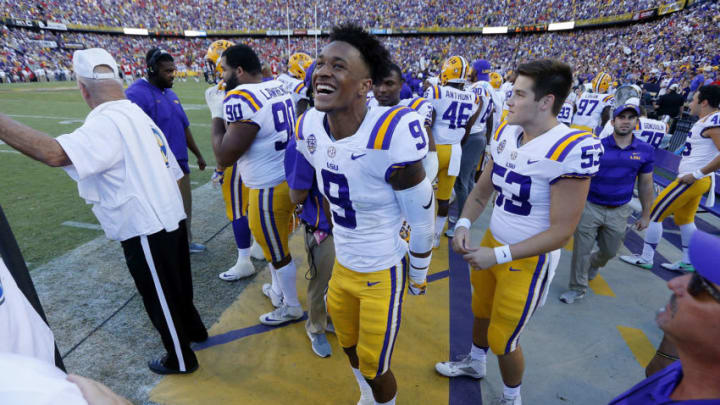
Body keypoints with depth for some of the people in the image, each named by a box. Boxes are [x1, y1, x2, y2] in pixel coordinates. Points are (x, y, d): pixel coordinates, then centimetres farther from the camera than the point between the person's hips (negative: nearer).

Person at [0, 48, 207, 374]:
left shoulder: (106, 123, -17)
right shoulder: (138, 115, 10)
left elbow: (54, 153, -34)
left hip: (147, 229, -8)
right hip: (171, 218, 9)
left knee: (160, 298, 11)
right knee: (175, 286, 27)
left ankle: (180, 360, 31)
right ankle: (193, 329, 49)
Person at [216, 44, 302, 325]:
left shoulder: (239, 98, -21)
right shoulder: (279, 87, 5)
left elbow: (224, 158, -20)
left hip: (269, 189, -9)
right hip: (289, 178, 9)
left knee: (278, 252, 10)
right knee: (275, 243, 25)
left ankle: (292, 307, 32)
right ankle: (278, 291, 46)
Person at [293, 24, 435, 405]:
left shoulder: (390, 138, -31)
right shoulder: (309, 129, -9)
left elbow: (422, 219, -18)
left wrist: (419, 276, -3)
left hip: (382, 272, -6)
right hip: (341, 264, 7)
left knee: (374, 367, 14)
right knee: (350, 348, 29)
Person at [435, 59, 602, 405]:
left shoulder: (571, 150, -25)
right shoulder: (506, 133, -3)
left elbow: (561, 232, -23)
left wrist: (498, 256, -24)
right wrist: (464, 223, -10)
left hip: (528, 260, -7)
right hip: (492, 243, 7)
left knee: (502, 341, 10)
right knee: (481, 311, 28)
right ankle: (475, 363, 58)